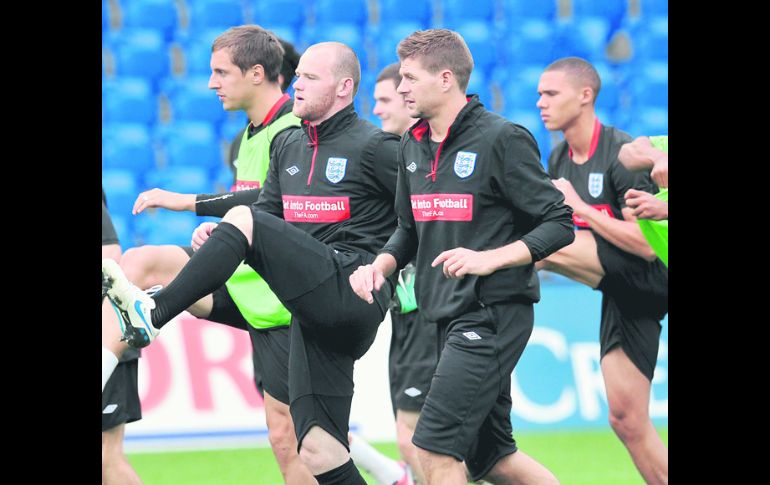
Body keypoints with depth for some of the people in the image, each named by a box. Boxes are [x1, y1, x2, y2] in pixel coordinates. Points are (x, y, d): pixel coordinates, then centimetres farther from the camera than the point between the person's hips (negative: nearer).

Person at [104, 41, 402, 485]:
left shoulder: (374, 146, -2)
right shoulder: (287, 145, 20)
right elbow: (269, 212, 24)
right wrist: (220, 235, 5)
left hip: (355, 291, -8)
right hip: (315, 312, 8)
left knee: (244, 221, -21)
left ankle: (151, 314, -25)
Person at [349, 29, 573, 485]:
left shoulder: (502, 139, -11)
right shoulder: (413, 147, 11)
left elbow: (559, 224, -11)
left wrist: (489, 259, -22)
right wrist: (381, 265, 4)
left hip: (493, 314, -8)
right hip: (448, 318, 8)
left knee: (435, 447, -14)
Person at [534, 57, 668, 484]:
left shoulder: (622, 153, -16)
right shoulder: (559, 158, 9)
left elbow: (647, 244, -22)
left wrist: (579, 206, -20)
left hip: (650, 277, -8)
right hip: (620, 292, 8)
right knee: (626, 419, 4)